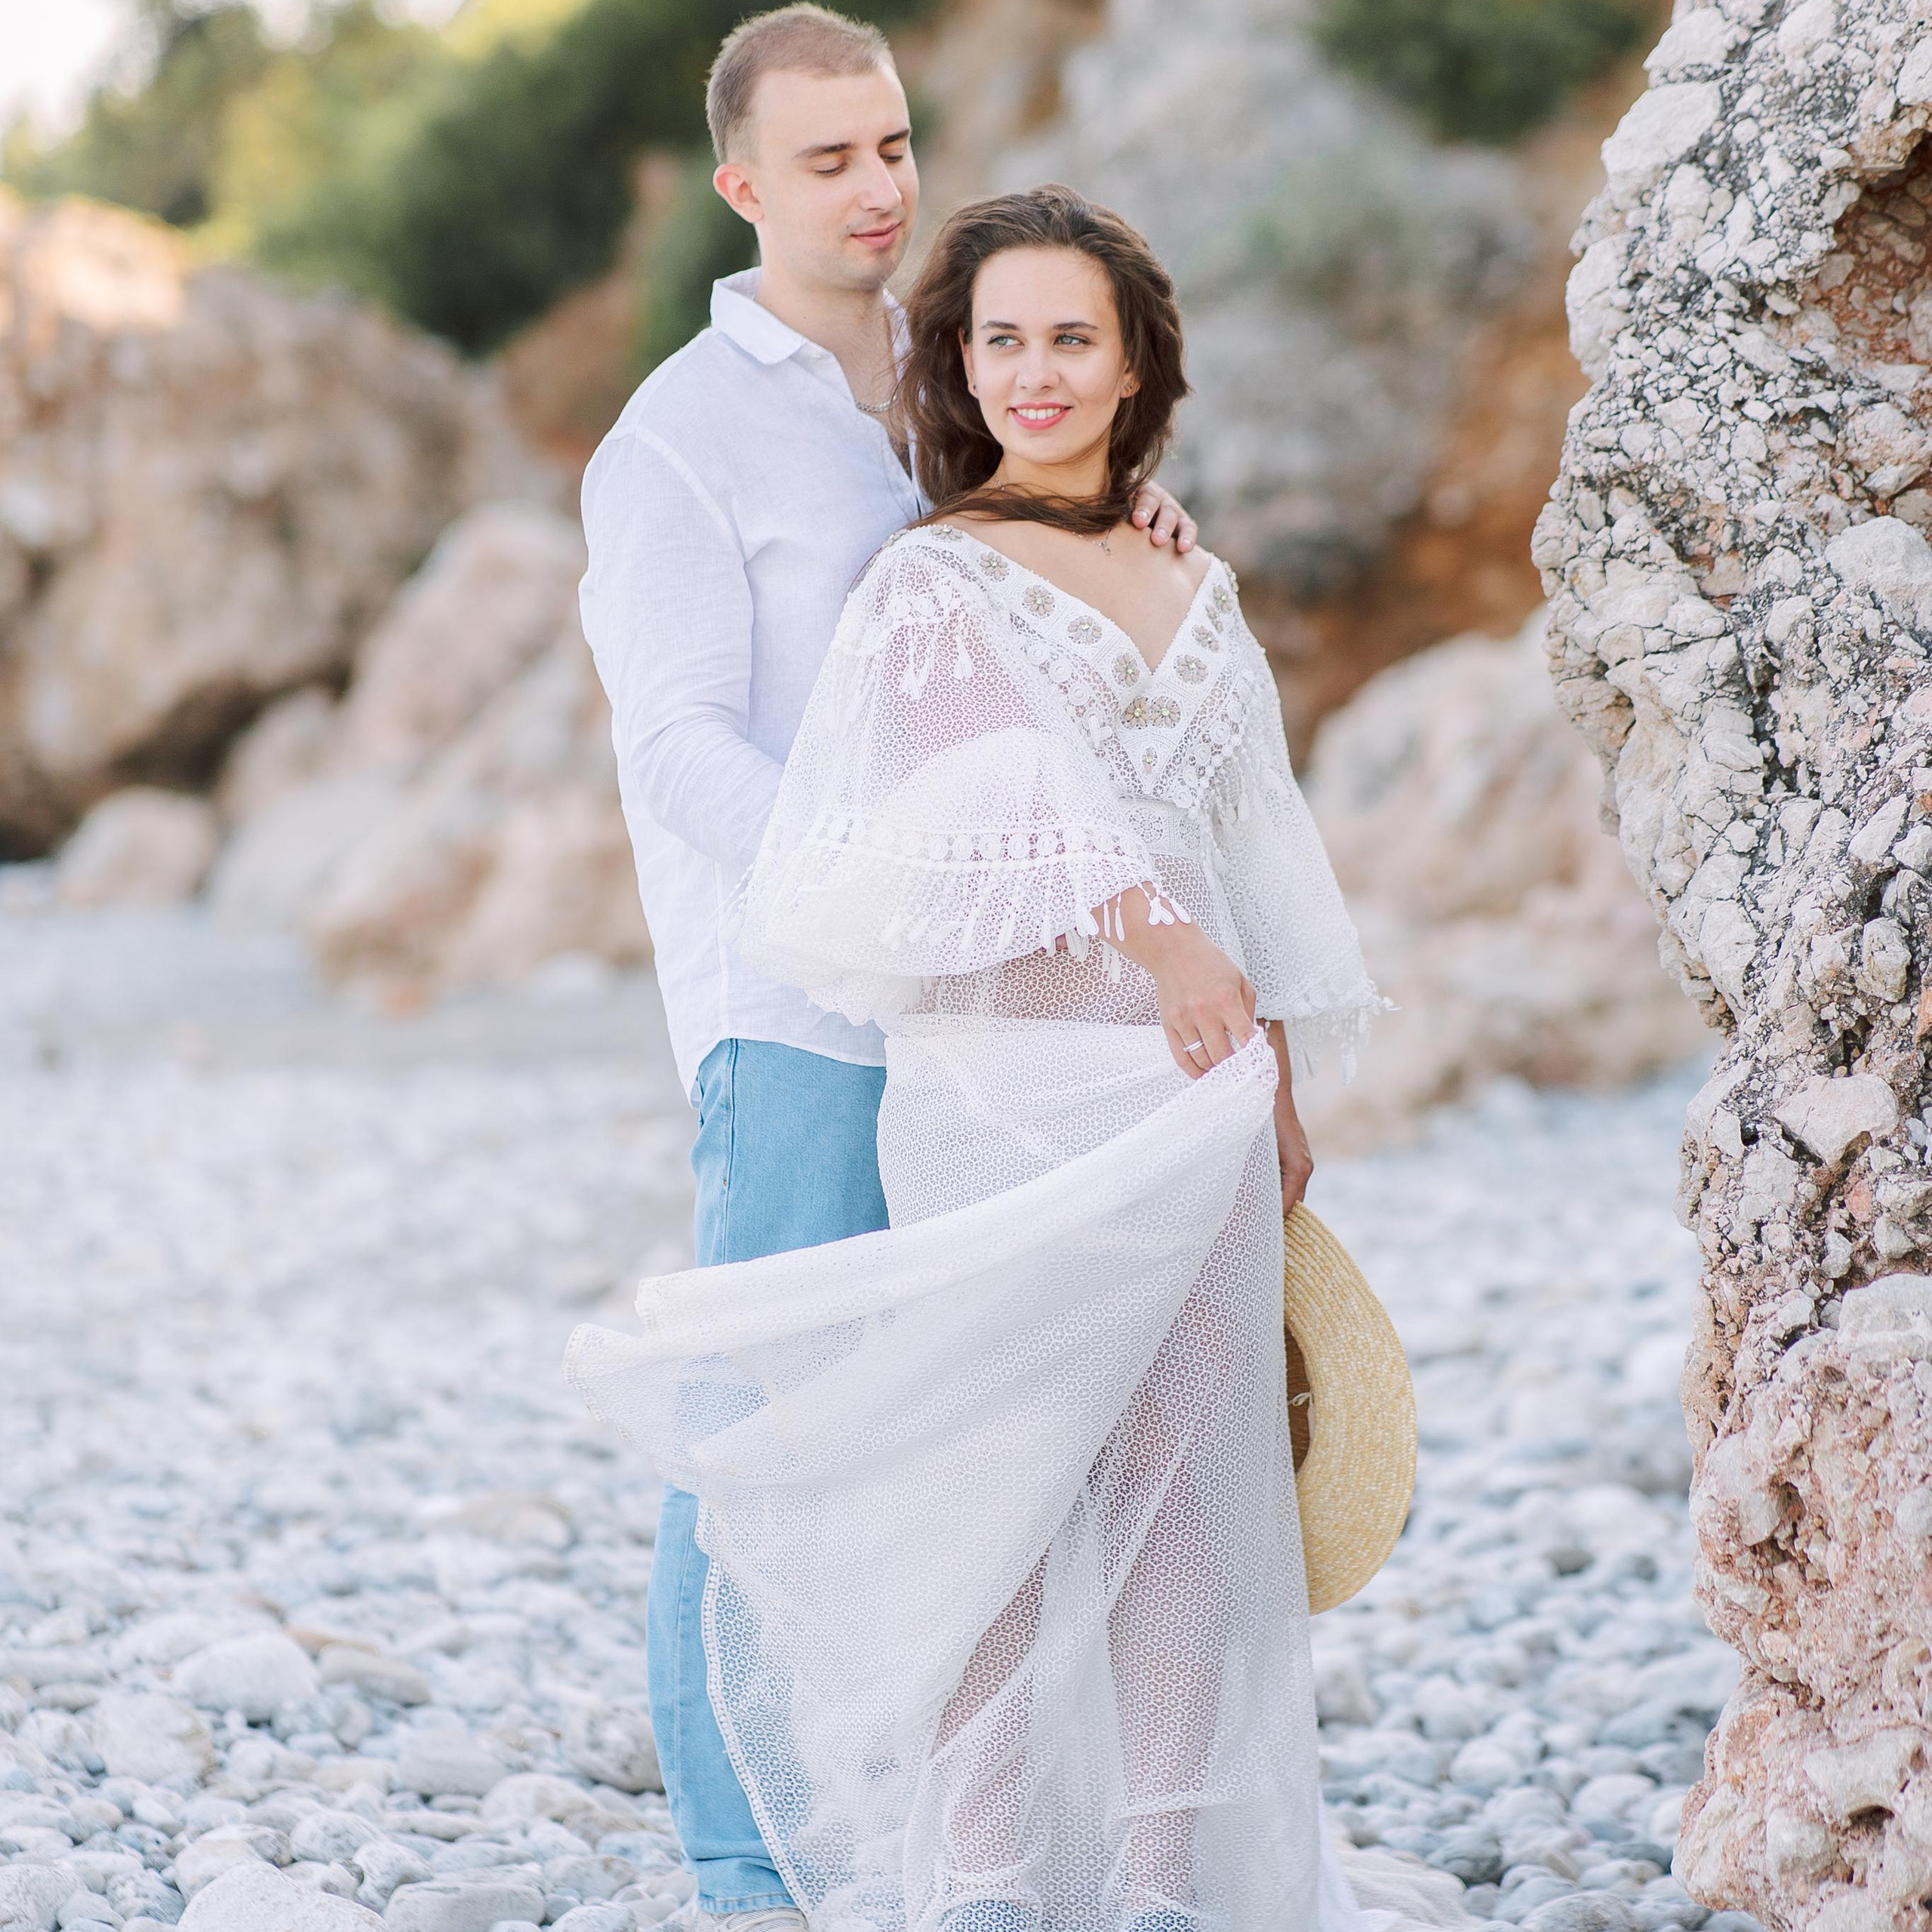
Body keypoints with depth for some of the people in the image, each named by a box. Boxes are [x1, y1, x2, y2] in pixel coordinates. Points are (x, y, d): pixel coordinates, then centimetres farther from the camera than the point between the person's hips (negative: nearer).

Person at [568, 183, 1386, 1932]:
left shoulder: (1196, 592, 16)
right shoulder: (933, 583, -1)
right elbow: (900, 853, -16)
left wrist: (1278, 1096, 17)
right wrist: (1126, 913, -23)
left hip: (1189, 1103, 5)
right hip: (1011, 1085, -5)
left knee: (1182, 1476, 5)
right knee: (1004, 1466, -5)